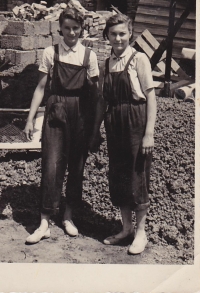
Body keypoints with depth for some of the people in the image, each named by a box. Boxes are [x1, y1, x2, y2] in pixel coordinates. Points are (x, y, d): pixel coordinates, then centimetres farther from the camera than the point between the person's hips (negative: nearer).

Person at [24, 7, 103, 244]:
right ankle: (45, 223, 1)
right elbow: (41, 87, 3)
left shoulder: (89, 55, 5)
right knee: (52, 165, -6)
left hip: (81, 115, 1)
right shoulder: (51, 53, 4)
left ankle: (68, 216, 22)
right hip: (56, 111, -1)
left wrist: (96, 127, 1)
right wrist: (30, 119, -3)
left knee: (77, 166, 7)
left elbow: (95, 93, 5)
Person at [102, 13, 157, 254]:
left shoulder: (139, 59, -7)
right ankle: (126, 229, 27)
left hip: (136, 123, -6)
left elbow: (150, 97, -10)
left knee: (137, 178, 1)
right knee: (117, 178, 11)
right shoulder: (108, 63, 10)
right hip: (114, 125, 6)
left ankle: (140, 232, 19)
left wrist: (149, 133, -15)